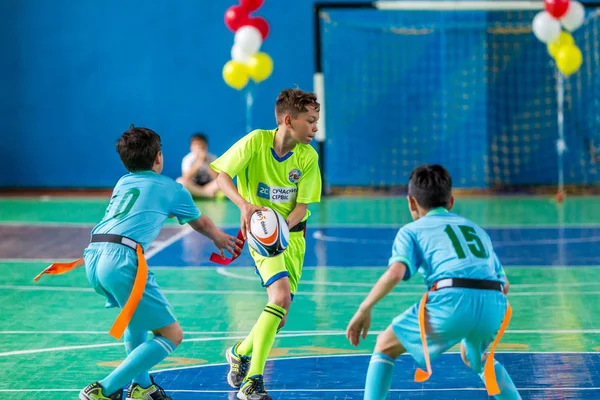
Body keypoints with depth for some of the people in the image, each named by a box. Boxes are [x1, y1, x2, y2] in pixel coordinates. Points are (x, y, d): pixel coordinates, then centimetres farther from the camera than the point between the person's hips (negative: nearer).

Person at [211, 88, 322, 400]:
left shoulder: (308, 157, -7)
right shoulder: (256, 141, -16)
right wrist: (244, 205, -31)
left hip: (292, 233, 4)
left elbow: (302, 206, -5)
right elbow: (222, 176, -13)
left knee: (280, 314, 3)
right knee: (281, 295, -26)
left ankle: (241, 352, 36)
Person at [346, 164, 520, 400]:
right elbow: (504, 284, 29)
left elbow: (395, 273, -2)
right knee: (472, 355, 37)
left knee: (385, 345, 17)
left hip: (451, 301, -4)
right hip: (494, 304, 5)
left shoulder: (412, 230, 18)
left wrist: (364, 309, 6)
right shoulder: (477, 230, 32)